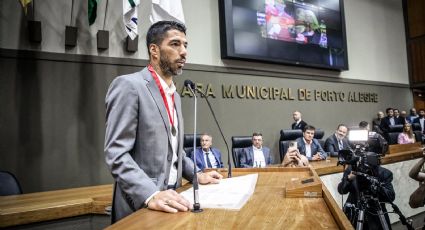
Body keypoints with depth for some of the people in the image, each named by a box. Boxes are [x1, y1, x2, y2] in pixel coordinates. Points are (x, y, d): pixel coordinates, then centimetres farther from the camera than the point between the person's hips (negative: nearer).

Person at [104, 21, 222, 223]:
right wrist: (150, 195, -30)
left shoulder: (174, 95, 12)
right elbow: (116, 153, -20)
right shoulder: (128, 85, -14)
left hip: (169, 200, 8)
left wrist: (197, 174, 6)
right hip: (140, 206, -8)